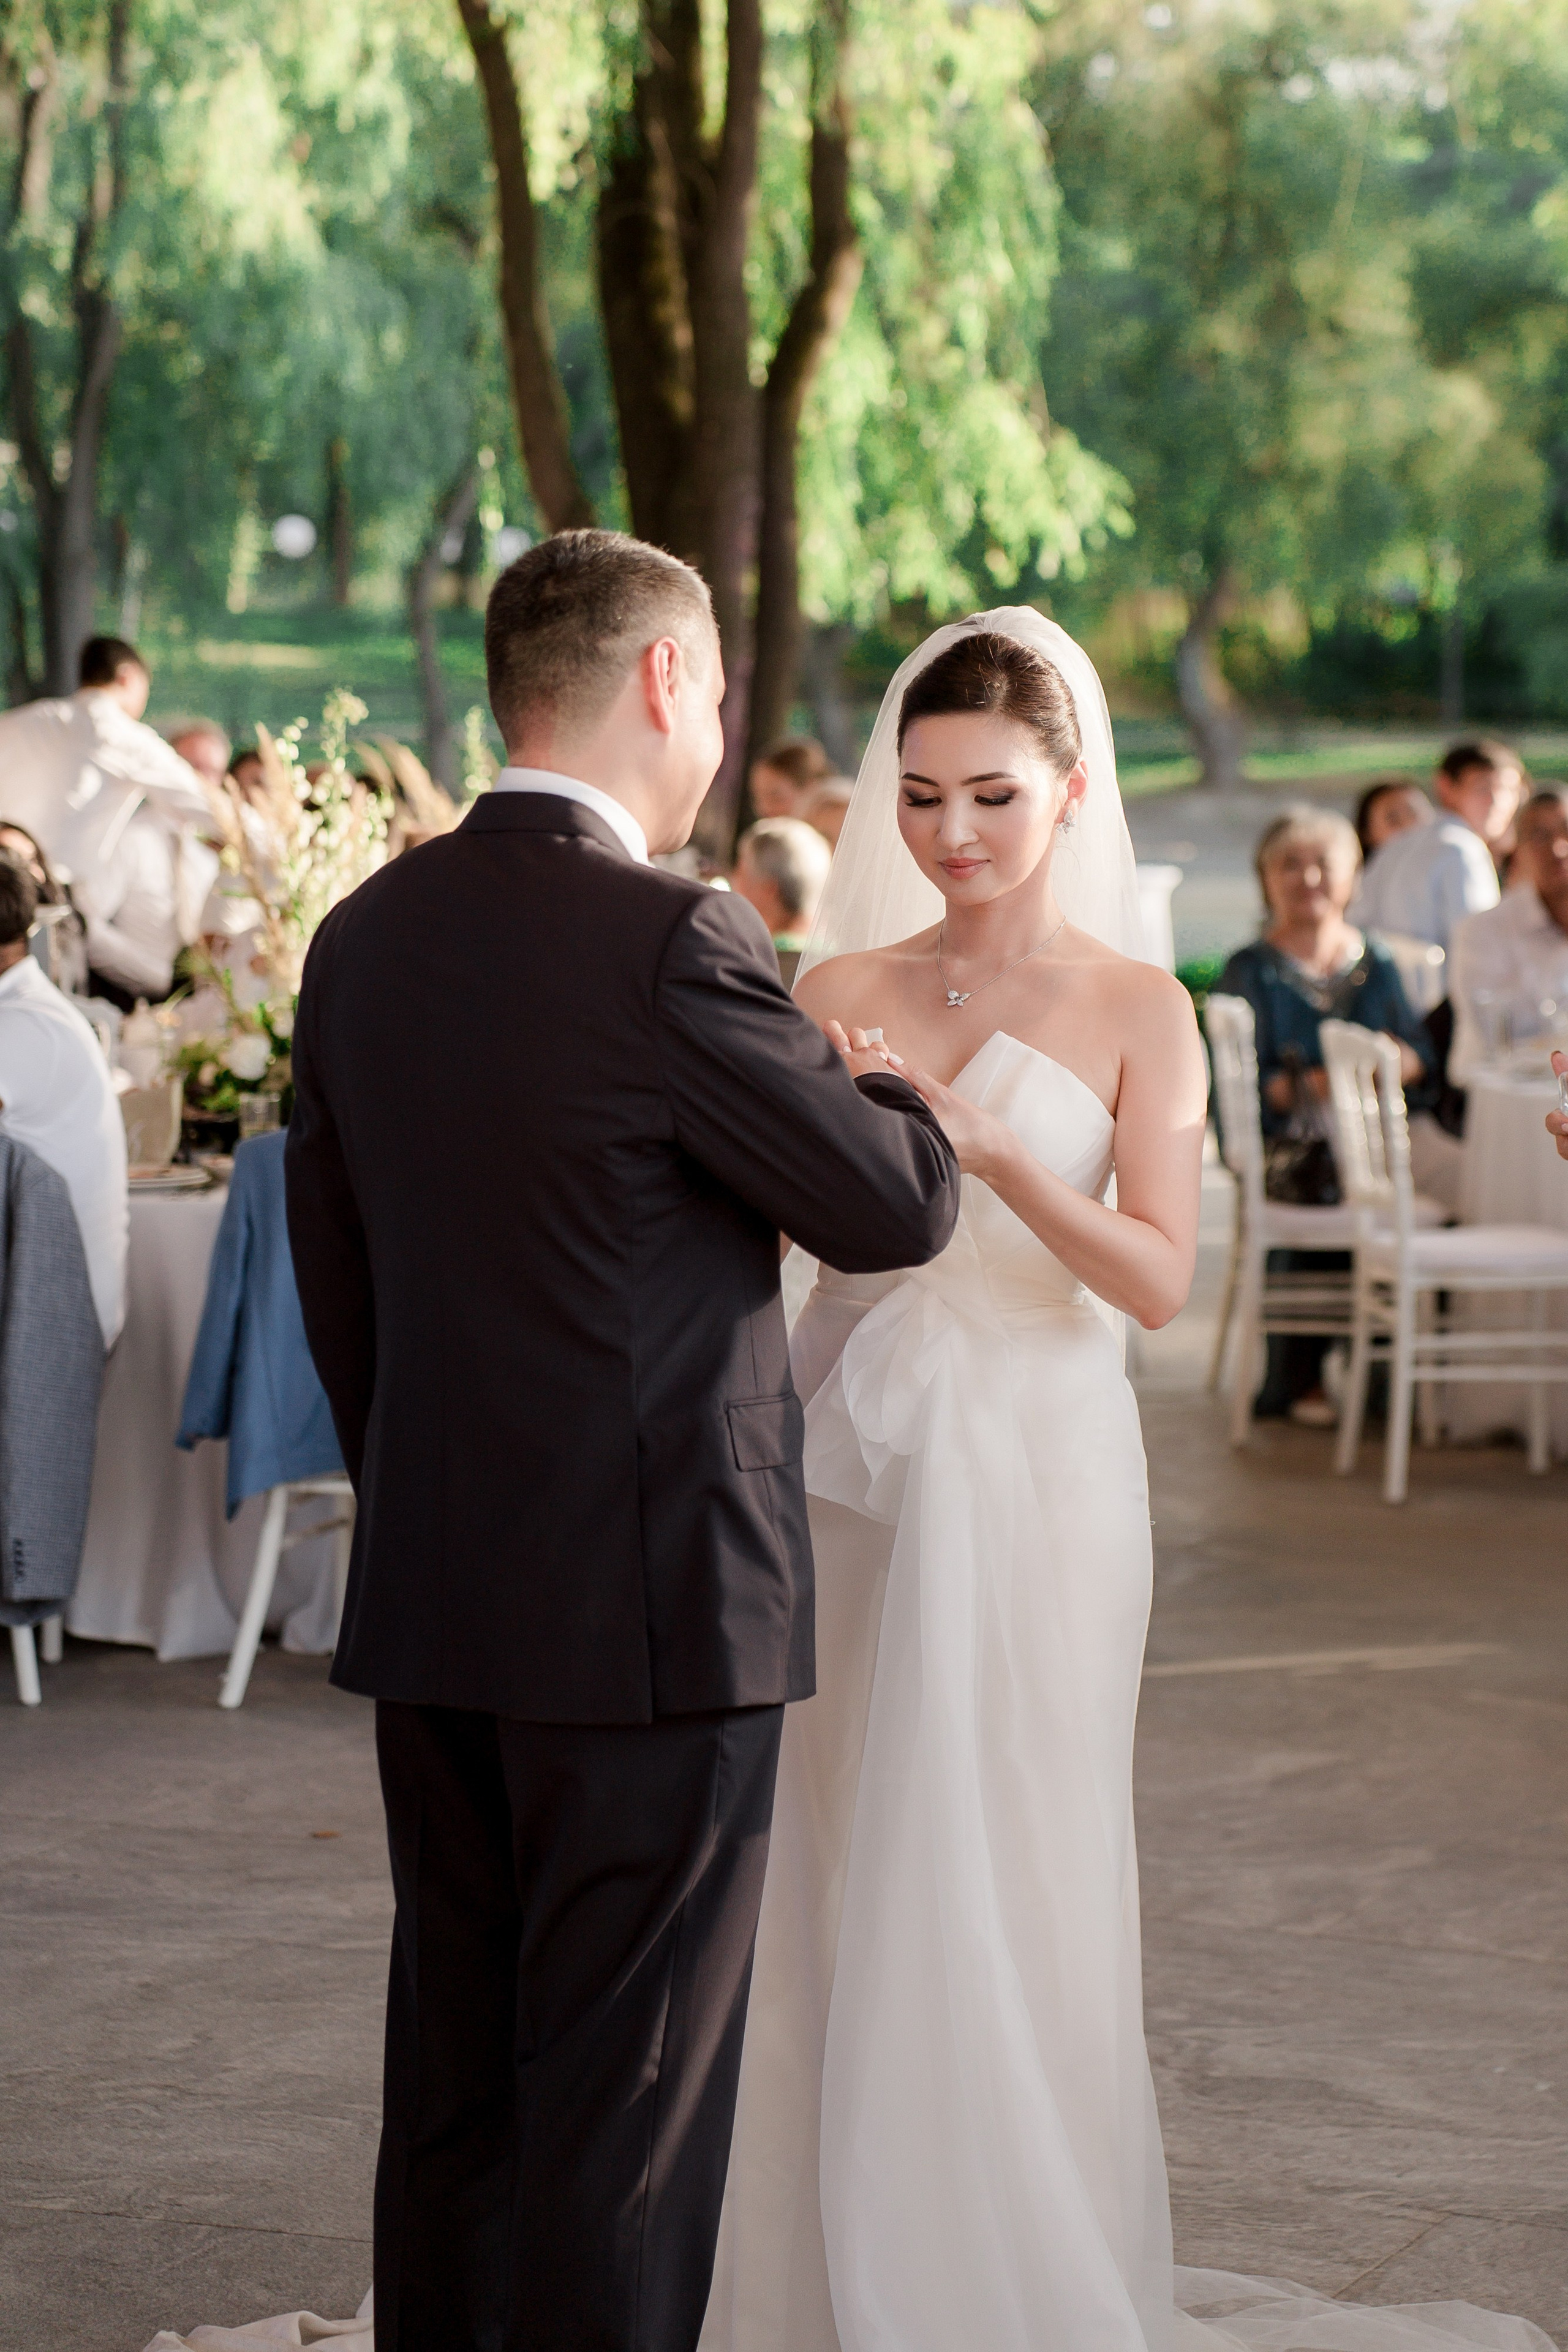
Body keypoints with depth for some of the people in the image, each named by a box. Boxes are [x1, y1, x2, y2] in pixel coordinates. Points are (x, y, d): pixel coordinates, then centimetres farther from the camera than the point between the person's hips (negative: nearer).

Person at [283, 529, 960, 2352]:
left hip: (428, 1601, 7)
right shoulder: (670, 943, -16)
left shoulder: (364, 935, 7)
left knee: (454, 2076, 15)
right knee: (626, 2099, 1)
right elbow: (897, 1210, -9)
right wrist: (882, 1084, 12)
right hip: (653, 1604, -7)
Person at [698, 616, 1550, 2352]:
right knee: (827, 1874, 4)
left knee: (998, 1888, -1)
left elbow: (1160, 1277, -10)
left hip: (1032, 1463, -3)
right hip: (845, 1455, 3)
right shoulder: (840, 991, 7)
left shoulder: (1134, 1010, 0)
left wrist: (993, 1151, -22)